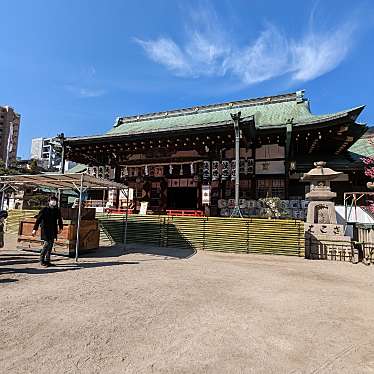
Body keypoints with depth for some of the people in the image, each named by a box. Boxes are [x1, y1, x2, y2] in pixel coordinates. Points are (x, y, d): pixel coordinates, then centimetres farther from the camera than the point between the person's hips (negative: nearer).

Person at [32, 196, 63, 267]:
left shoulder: (57, 210, 7)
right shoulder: (44, 210, -5)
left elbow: (59, 220, 20)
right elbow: (38, 220, -5)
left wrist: (60, 228, 18)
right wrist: (35, 229, -8)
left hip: (53, 231, 5)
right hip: (45, 230, -5)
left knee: (51, 244, 8)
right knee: (47, 243, -12)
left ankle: (47, 261, 18)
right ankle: (42, 260, 5)